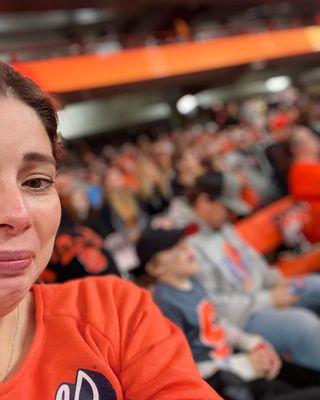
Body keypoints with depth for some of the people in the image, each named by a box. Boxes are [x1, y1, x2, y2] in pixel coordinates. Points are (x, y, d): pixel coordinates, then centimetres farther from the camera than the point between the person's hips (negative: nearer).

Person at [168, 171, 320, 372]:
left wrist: (276, 280, 4)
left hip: (264, 293, 10)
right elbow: (210, 304, -22)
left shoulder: (222, 227, 7)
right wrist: (268, 299, -17)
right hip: (239, 318, -9)